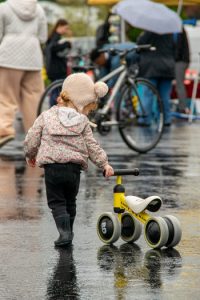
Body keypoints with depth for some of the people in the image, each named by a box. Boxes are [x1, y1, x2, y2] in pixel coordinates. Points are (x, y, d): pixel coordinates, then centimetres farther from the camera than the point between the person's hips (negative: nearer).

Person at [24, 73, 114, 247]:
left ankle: (65, 231, -14)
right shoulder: (83, 122, 3)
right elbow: (92, 146, 4)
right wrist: (104, 164, 13)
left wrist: (30, 155, 23)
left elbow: (31, 141, 4)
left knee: (56, 202, 6)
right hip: (74, 168, 1)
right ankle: (68, 232, 24)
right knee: (70, 202, 19)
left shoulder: (45, 117, 2)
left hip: (52, 168, -1)